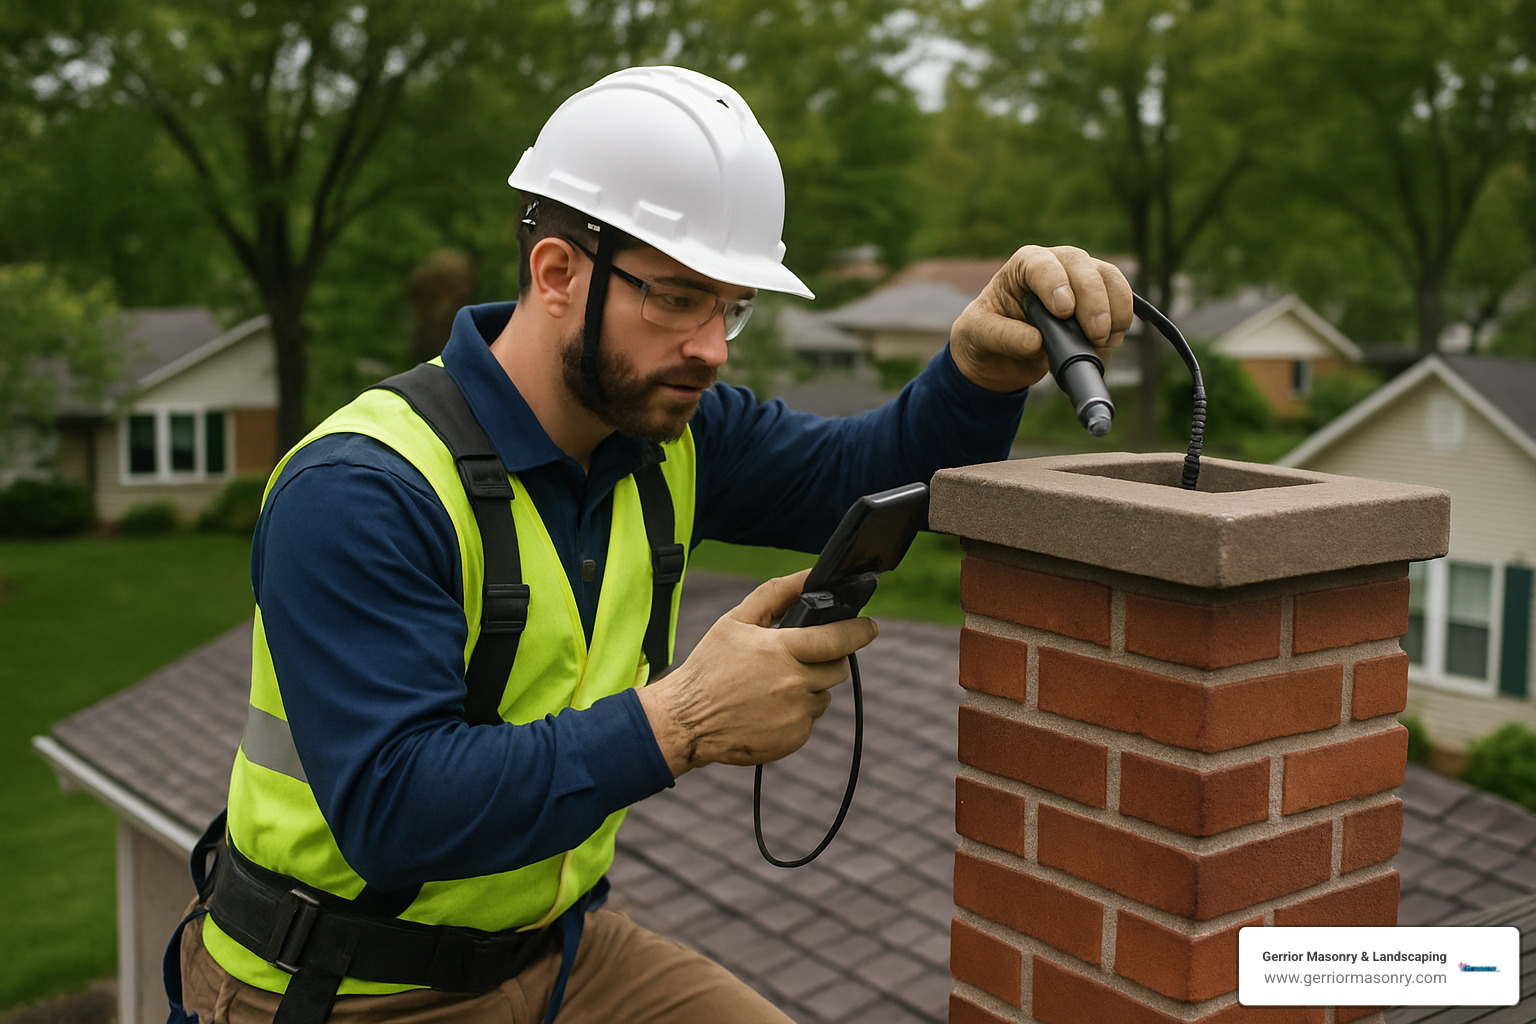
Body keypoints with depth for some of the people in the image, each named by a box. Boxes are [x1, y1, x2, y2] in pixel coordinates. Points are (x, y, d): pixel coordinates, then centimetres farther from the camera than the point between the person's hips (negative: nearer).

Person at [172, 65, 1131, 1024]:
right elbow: (389, 810, -31)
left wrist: (990, 361, -18)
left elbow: (876, 469, 3)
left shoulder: (672, 433, -2)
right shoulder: (359, 494, -24)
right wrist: (679, 725, -36)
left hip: (558, 946, 5)